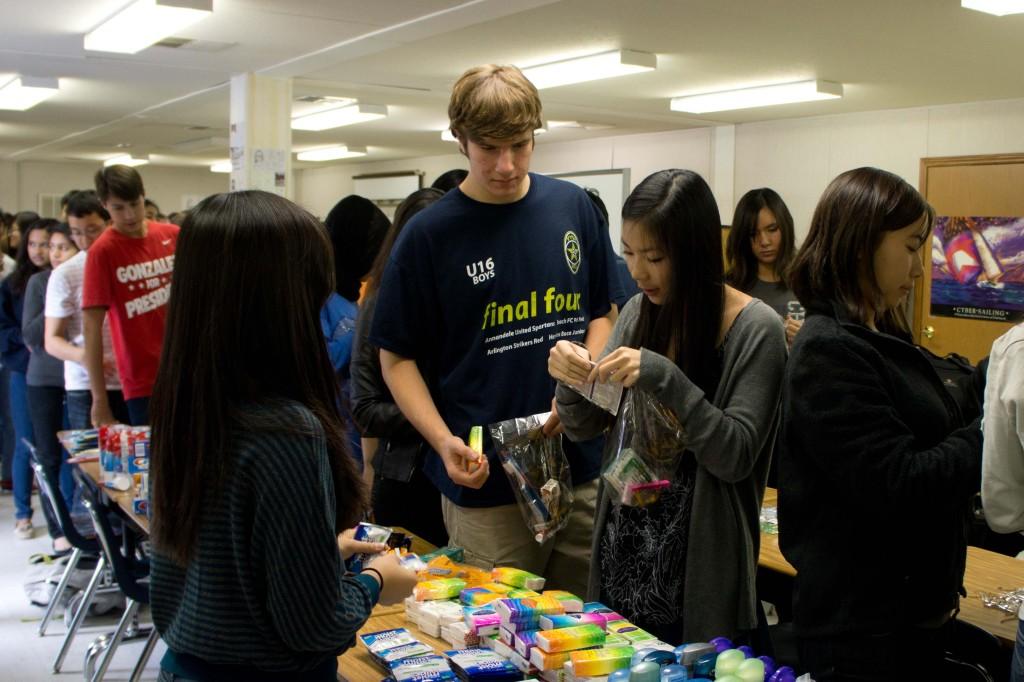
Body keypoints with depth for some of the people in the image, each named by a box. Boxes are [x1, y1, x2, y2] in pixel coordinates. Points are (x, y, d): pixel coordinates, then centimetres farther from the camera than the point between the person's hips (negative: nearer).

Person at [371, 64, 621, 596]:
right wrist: (443, 440, -17)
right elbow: (398, 358, -2)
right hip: (484, 483, -3)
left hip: (583, 471, 4)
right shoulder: (430, 234, -7)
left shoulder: (573, 207, 4)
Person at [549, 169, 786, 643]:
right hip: (621, 551, 5)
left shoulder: (755, 329, -14)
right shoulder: (639, 312, 2)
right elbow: (583, 427, 5)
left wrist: (665, 379, -29)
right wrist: (570, 380, -16)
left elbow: (735, 457, -18)